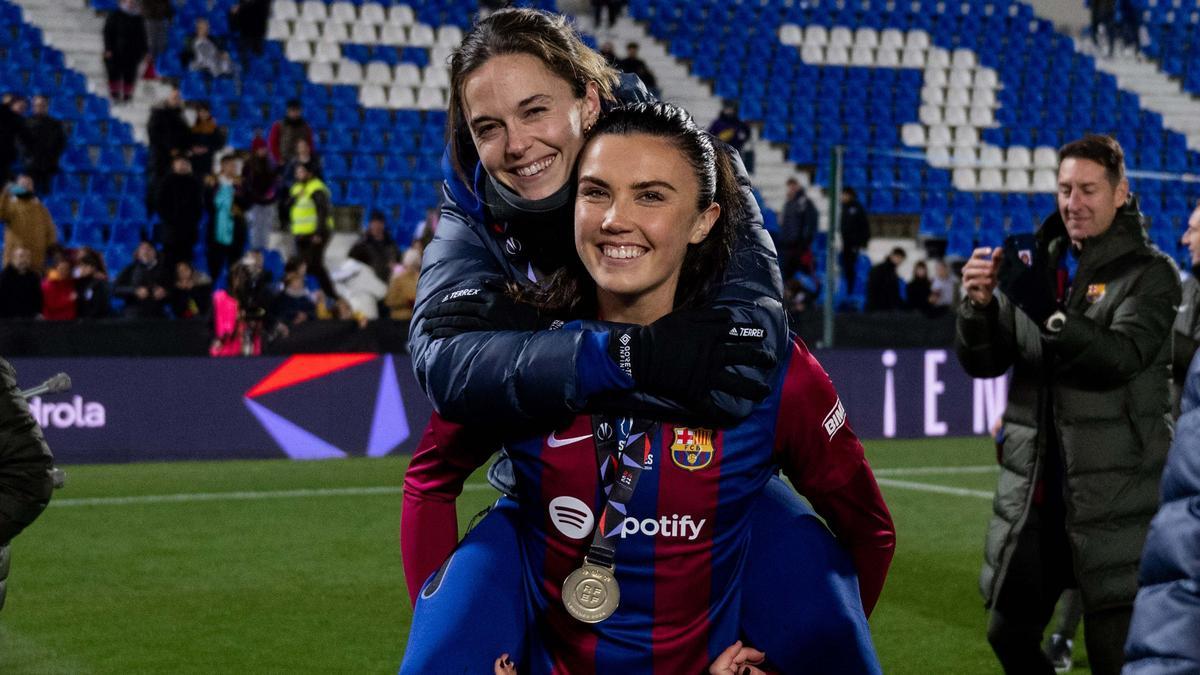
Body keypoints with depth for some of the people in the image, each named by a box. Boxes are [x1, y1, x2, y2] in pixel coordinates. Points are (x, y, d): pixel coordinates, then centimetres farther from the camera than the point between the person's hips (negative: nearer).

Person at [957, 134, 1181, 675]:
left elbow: (1122, 356, -20)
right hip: (1032, 490, 5)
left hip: (1113, 496, -5)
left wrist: (1046, 309, -32)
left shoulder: (1150, 274, -3)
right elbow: (982, 363, 4)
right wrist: (978, 303, -16)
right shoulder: (1036, 265, 11)